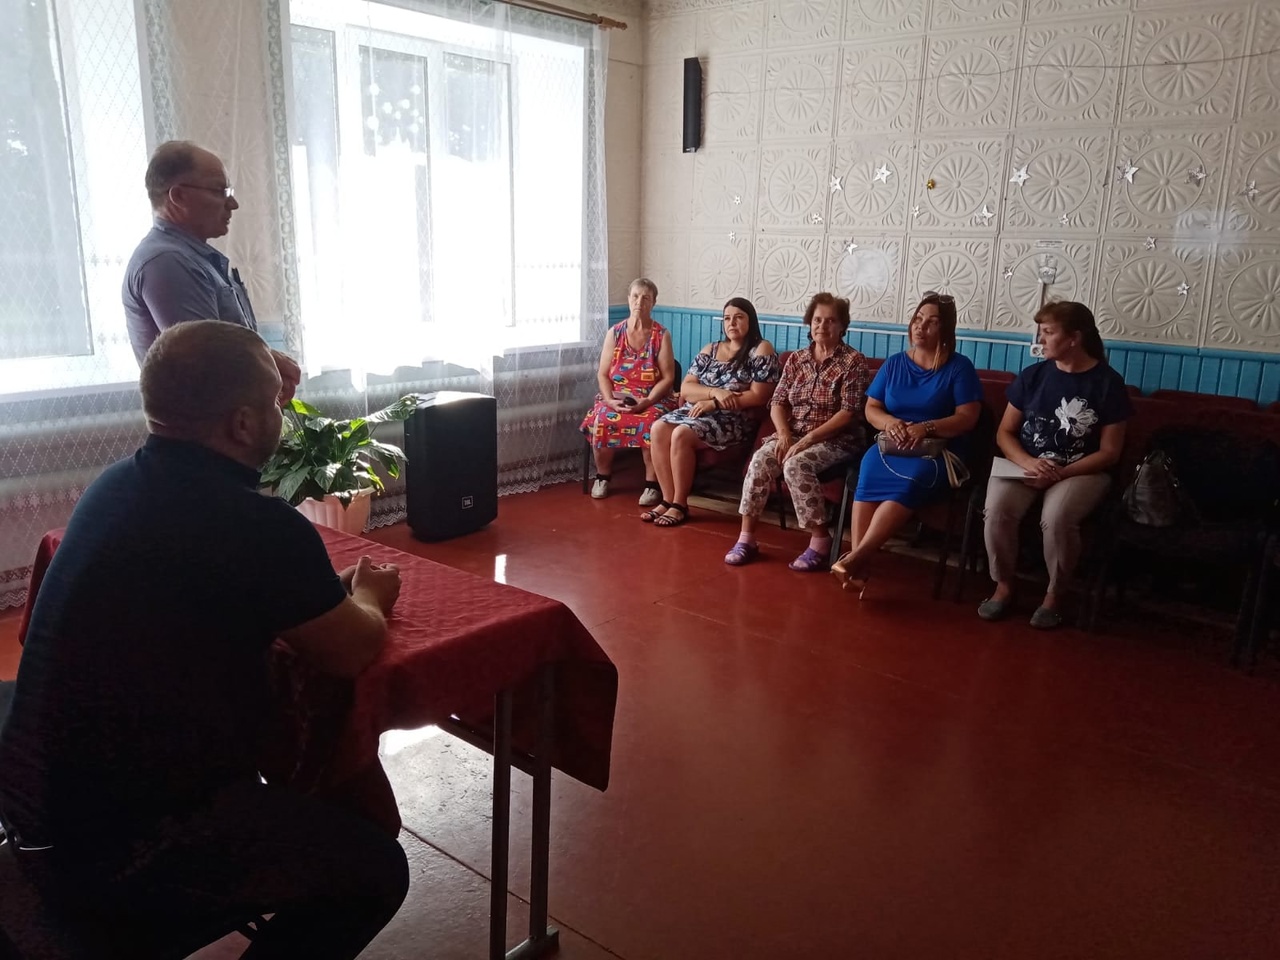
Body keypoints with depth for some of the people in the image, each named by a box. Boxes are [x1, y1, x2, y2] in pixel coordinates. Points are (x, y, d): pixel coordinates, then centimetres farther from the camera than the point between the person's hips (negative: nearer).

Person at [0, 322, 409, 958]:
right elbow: (351, 653, -11)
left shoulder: (116, 486, 0)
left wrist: (329, 588, 11)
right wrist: (367, 599, 10)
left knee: (299, 814, 26)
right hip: (123, 846, -9)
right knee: (375, 870, 4)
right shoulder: (258, 526, -25)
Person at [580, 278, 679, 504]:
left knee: (650, 424, -36)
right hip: (617, 396, 2)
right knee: (602, 420, -30)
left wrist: (647, 402, -20)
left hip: (653, 399, -2)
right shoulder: (614, 333, 5)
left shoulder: (661, 335, -1)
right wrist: (609, 400, -15)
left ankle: (652, 484, -18)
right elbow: (602, 374, 4)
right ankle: (603, 476, -5)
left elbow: (668, 377, -6)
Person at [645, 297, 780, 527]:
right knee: (659, 428, -22)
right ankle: (668, 499, -15)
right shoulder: (710, 350, 15)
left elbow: (758, 397, -12)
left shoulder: (761, 349, -1)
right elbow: (685, 389, 7)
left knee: (682, 434, -30)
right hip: (699, 411, 6)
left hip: (735, 419, -6)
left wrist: (713, 403, -14)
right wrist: (715, 392, -13)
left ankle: (680, 504, -17)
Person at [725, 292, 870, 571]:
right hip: (794, 434, 5)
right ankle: (746, 537, -21)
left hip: (838, 439, -4)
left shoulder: (853, 361, -4)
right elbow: (778, 402, 7)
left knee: (796, 465, -33)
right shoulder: (796, 359, 11)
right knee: (761, 459, -25)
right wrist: (784, 434, -14)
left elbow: (849, 412, -13)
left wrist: (809, 438, -21)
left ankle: (820, 539, -21)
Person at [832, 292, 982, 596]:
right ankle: (860, 566, -38)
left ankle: (855, 558, -40)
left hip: (937, 452, -3)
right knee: (869, 473, -33)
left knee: (909, 482, -37)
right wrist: (889, 421, -10)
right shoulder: (894, 363, 14)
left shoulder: (959, 366, 3)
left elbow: (968, 417, -4)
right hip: (891, 446, 3)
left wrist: (927, 427, -20)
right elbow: (870, 408, 13)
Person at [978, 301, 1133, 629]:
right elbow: (1004, 432, 6)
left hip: (1081, 472, -2)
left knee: (1057, 517, -34)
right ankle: (1004, 586, -5)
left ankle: (1054, 595, -8)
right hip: (1025, 466, 3)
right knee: (997, 508, -29)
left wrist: (1061, 473, -17)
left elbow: (1109, 452, -4)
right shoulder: (1033, 375, 4)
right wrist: (1027, 462, -14)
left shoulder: (1108, 383, -4)